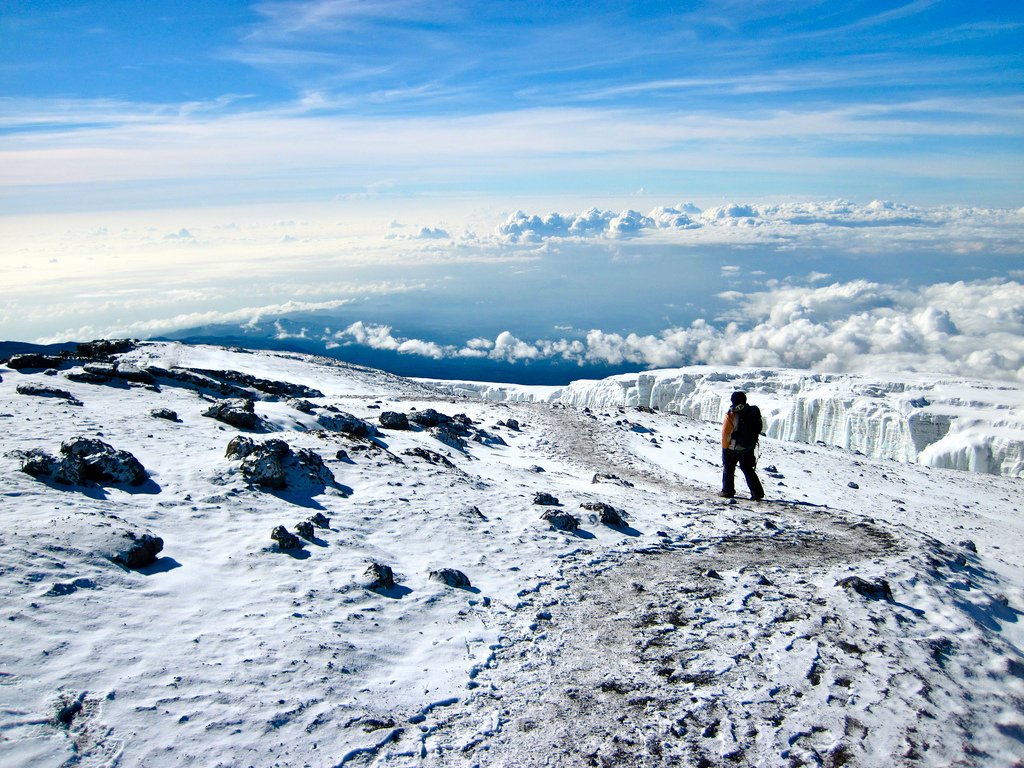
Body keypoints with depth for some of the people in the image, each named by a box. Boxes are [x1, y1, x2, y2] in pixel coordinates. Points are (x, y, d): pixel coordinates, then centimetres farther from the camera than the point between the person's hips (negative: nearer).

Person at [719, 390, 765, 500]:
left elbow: (726, 432, -15)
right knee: (748, 470, 14)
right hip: (749, 447, 5)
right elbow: (757, 430, 7)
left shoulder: (732, 414, -17)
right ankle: (757, 493, 8)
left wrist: (725, 446, -5)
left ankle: (728, 491, 18)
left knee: (728, 469, 14)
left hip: (733, 447, -5)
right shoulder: (753, 412, -2)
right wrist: (752, 443, 17)